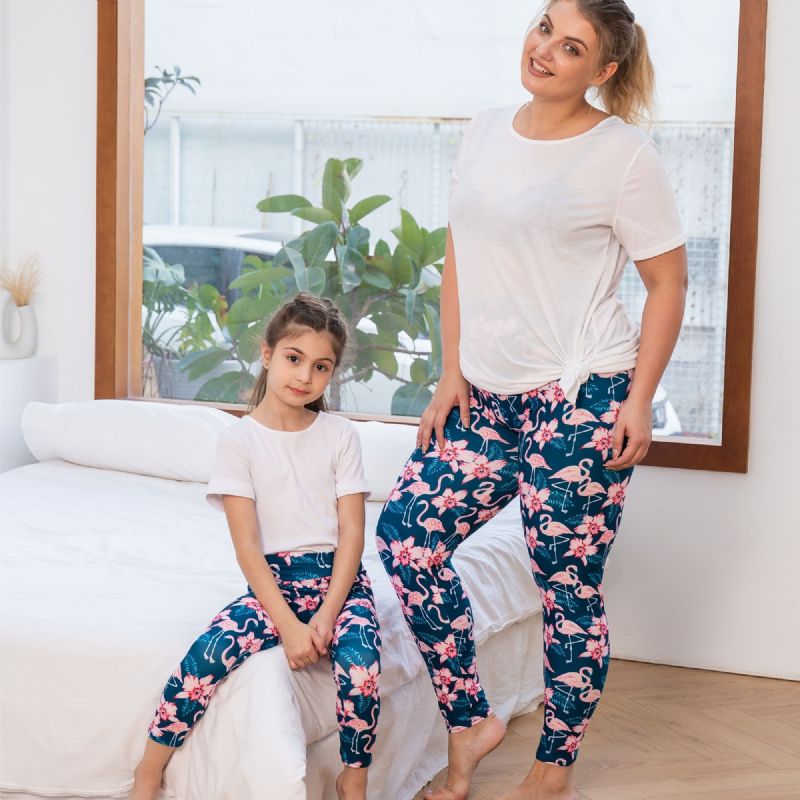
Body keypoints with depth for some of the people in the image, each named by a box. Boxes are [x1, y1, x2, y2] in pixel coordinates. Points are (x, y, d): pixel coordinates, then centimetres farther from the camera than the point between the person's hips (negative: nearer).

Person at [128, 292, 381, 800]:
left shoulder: (341, 435, 4)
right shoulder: (239, 439, -1)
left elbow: (352, 533, -1)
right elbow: (247, 544, -7)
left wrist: (326, 614, -15)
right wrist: (288, 624, -16)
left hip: (339, 577, 1)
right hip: (273, 581, 0)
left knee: (360, 662, -31)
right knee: (206, 655, -27)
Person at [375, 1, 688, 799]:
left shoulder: (624, 155, -8)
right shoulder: (484, 133, 9)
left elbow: (668, 282, -5)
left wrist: (639, 400, -11)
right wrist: (451, 371, 6)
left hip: (580, 401, -6)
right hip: (488, 397, 6)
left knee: (568, 583, 2)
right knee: (406, 532, -1)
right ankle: (469, 722, 14)